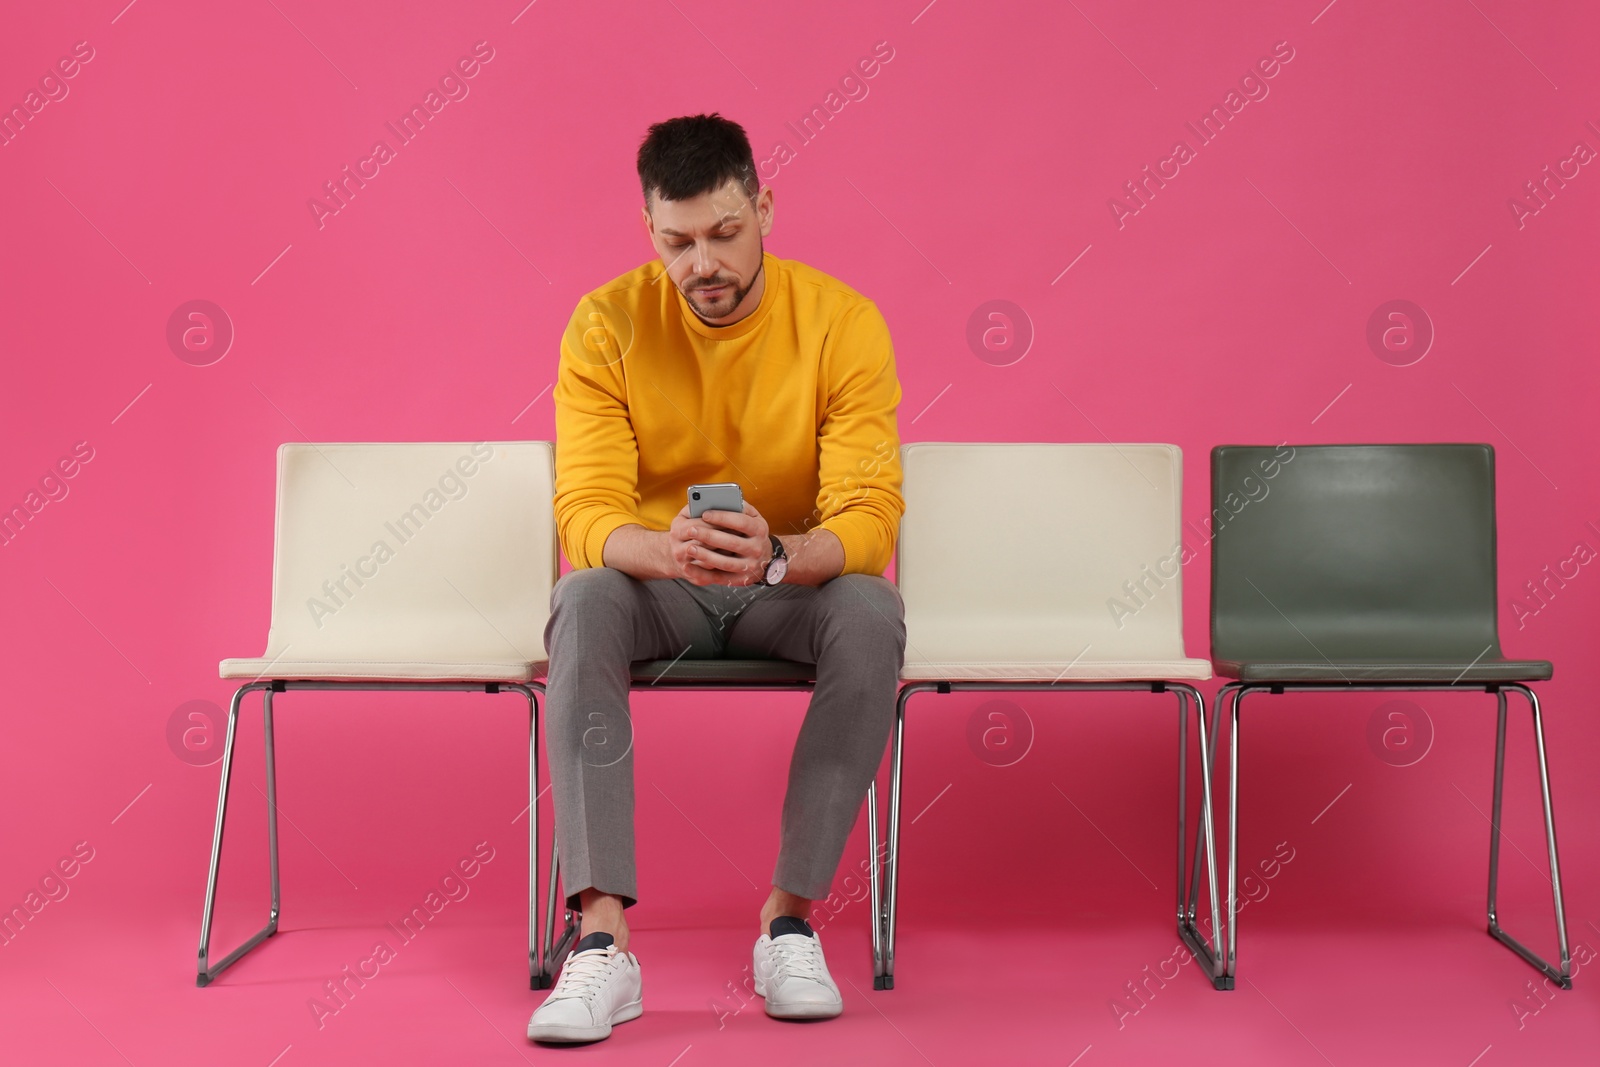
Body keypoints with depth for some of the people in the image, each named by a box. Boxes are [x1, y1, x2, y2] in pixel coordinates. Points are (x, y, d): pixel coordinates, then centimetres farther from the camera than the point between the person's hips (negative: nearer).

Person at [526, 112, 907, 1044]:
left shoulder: (843, 321, -15)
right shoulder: (607, 324, -13)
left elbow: (871, 517, -21)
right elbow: (587, 511, -20)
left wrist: (777, 555, -44)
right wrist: (665, 550, -44)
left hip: (794, 587, 0)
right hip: (656, 587, 0)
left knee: (874, 615, -33)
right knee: (583, 602, -33)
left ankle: (792, 916, -22)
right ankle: (603, 940, -34)